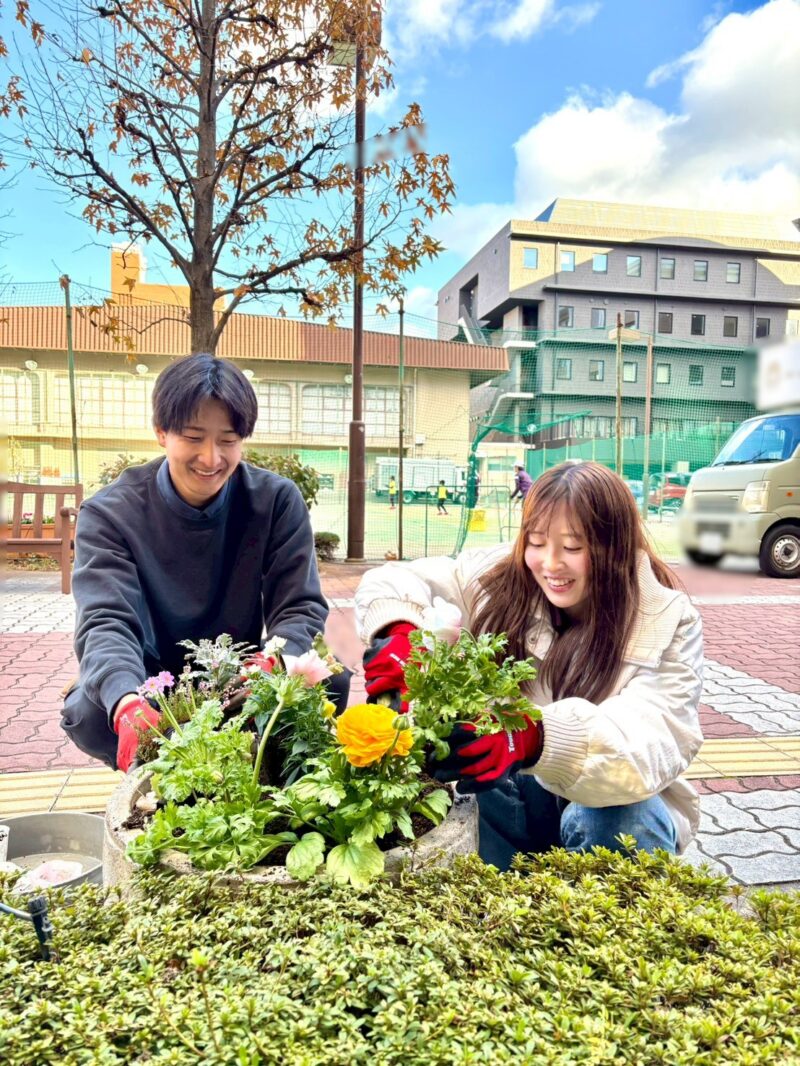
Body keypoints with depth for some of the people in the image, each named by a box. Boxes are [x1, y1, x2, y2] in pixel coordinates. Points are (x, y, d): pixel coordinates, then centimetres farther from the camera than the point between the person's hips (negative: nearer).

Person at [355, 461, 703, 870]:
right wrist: (398, 635, -30)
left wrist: (535, 736, -51)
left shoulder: (668, 623, -16)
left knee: (601, 822, -34)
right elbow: (392, 580, -6)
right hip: (518, 791, 2)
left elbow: (654, 743, -32)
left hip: (616, 802, -1)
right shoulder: (502, 578, -8)